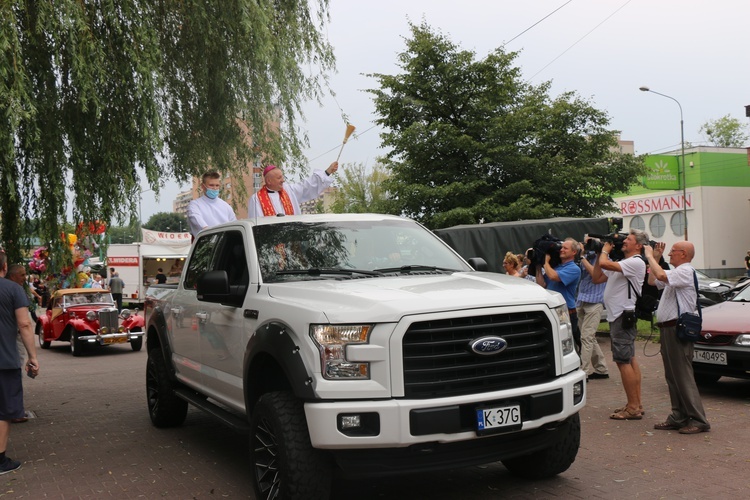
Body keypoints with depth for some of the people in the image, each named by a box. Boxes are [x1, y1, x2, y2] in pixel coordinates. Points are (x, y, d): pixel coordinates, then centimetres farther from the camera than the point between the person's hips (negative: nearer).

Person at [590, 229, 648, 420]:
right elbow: (596, 278, 18)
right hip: (617, 316, 10)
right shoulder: (620, 263, 18)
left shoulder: (636, 262, -15)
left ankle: (633, 408, -6)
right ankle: (636, 404, 20)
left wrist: (605, 250, -7)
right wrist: (601, 253, 12)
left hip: (624, 316, -10)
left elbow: (604, 264, -28)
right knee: (630, 360, 13)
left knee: (623, 361, -10)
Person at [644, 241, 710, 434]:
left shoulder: (686, 271, -13)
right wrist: (655, 258, 22)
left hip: (678, 329, -11)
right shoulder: (676, 272, 20)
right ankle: (679, 417, 19)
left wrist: (650, 256, -14)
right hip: (668, 329, 11)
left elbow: (661, 275, -29)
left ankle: (698, 420, -4)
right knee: (673, 376, 12)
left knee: (683, 376, -8)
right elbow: (653, 281, 30)